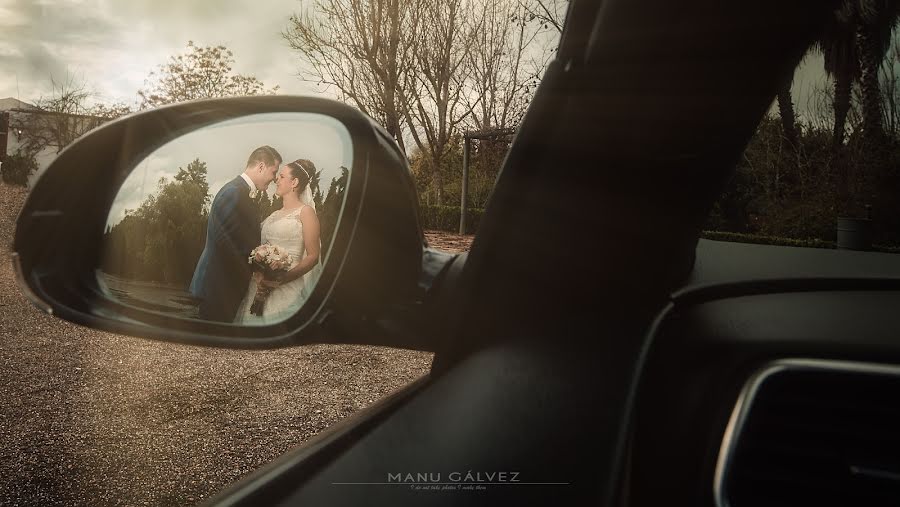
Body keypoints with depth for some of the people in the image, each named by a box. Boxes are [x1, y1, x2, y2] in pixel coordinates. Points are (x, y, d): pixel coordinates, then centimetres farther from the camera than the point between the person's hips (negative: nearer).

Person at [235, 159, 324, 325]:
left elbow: (313, 256, -10)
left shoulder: (305, 211, -2)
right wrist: (258, 273, -4)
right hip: (261, 284, 6)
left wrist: (282, 279, -21)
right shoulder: (275, 215, 18)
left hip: (288, 286, -6)